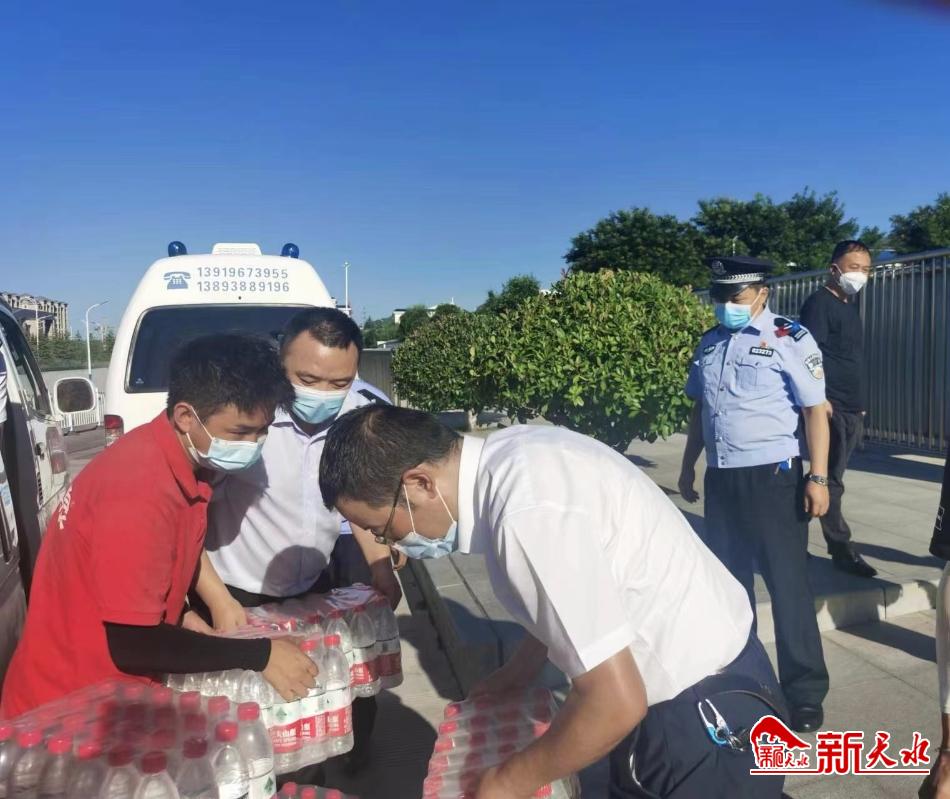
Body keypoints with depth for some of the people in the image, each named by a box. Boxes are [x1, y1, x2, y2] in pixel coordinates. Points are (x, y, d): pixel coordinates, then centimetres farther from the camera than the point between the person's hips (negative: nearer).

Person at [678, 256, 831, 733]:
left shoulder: (789, 339, -7)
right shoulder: (710, 343, 9)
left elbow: (815, 410, -8)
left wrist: (818, 478, -14)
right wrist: (688, 466, 18)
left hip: (772, 476, -6)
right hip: (721, 478, 6)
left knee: (788, 584, 4)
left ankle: (805, 692, 19)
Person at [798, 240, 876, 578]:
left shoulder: (850, 305, 18)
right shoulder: (819, 303, -9)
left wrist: (859, 407, 21)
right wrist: (821, 401, -24)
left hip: (850, 410, 9)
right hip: (830, 409, -9)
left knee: (829, 478, 12)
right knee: (830, 481, -2)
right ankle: (842, 550, 6)